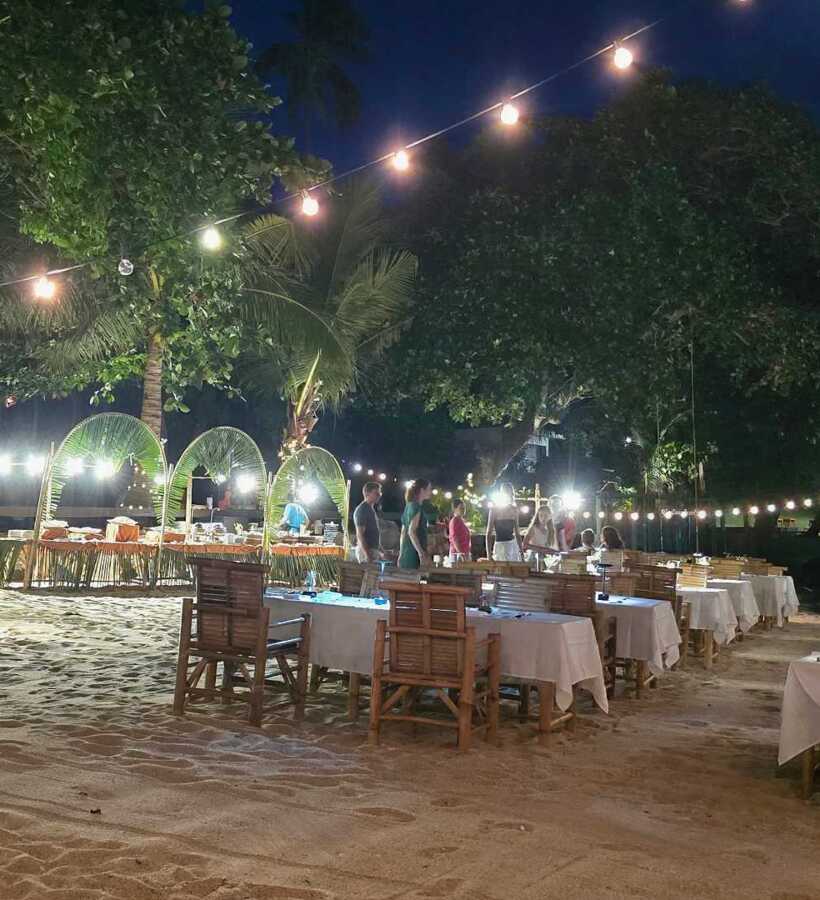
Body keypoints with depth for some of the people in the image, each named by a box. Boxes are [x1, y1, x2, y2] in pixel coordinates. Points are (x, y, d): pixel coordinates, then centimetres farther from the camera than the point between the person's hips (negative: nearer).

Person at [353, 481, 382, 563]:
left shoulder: (371, 509, 18)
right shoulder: (361, 510, -12)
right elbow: (360, 535, -19)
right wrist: (367, 556, -24)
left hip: (373, 550, 10)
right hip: (365, 551, -10)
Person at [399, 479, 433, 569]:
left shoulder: (409, 506, 18)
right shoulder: (416, 507, -10)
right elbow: (411, 532, -18)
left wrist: (401, 554, 23)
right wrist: (422, 554, -21)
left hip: (406, 553, 9)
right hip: (414, 554, -9)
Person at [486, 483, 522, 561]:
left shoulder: (514, 510, 7)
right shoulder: (494, 509, -4)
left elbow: (517, 532, 14)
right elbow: (489, 533, -4)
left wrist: (521, 551, 11)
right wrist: (489, 553, -11)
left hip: (513, 545, 4)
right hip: (499, 546, -4)